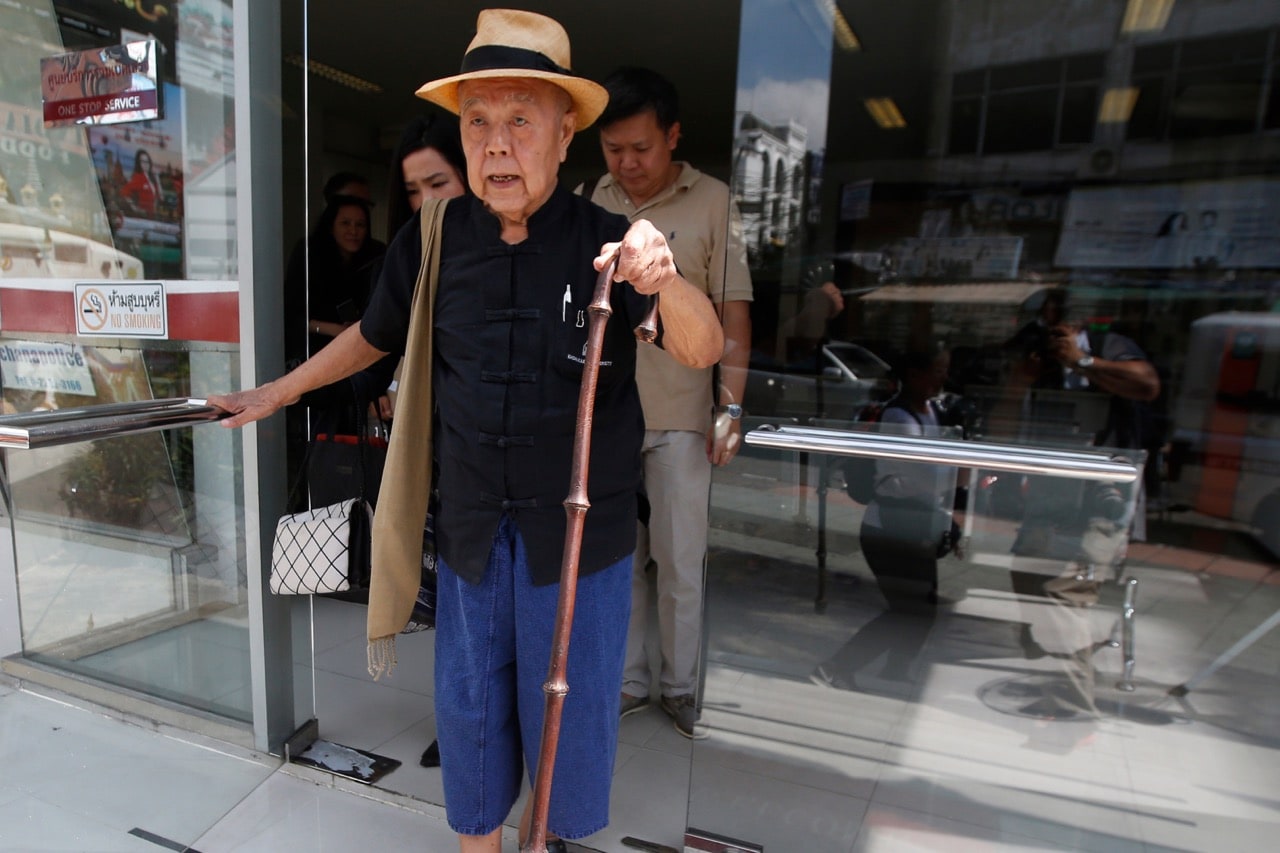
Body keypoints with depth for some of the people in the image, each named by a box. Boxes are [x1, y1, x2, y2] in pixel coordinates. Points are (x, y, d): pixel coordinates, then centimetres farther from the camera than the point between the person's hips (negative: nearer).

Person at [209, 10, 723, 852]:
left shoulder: (609, 242, -12)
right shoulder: (432, 241, -4)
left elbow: (703, 349, -22)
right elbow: (376, 334, 13)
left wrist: (666, 282, -43)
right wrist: (278, 392, 22)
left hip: (582, 531, -2)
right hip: (472, 526, 3)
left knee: (572, 706, 15)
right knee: (469, 705, 18)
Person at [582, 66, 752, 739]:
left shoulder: (712, 202, -3)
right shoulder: (589, 203, 6)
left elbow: (734, 312, -3)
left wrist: (731, 408, -9)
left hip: (680, 416, -3)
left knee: (680, 561, 4)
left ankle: (682, 684, 25)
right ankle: (629, 681, 29)